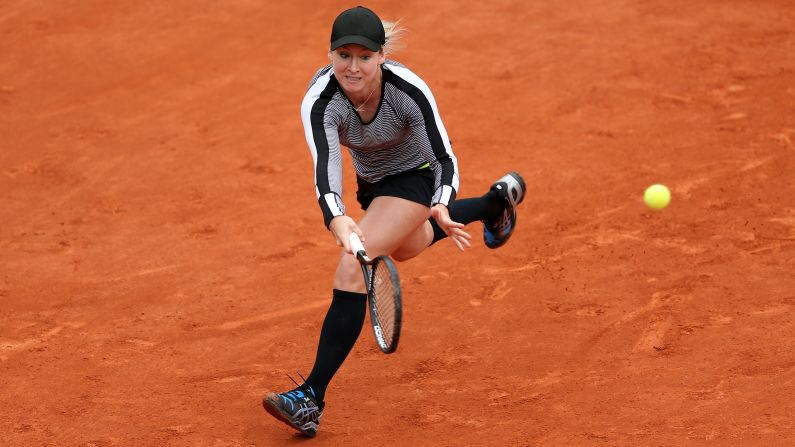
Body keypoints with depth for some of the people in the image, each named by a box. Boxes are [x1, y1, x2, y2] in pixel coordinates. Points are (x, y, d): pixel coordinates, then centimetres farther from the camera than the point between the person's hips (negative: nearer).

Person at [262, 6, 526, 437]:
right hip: (371, 179, 5)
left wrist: (441, 209, -54)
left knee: (353, 268, -24)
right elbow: (325, 171, -45)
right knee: (405, 246, 36)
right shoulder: (319, 101, -33)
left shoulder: (409, 91, -36)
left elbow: (445, 159, -33)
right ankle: (498, 199, 62)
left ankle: (311, 400, -25)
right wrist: (336, 221, -66)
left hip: (415, 175, -5)